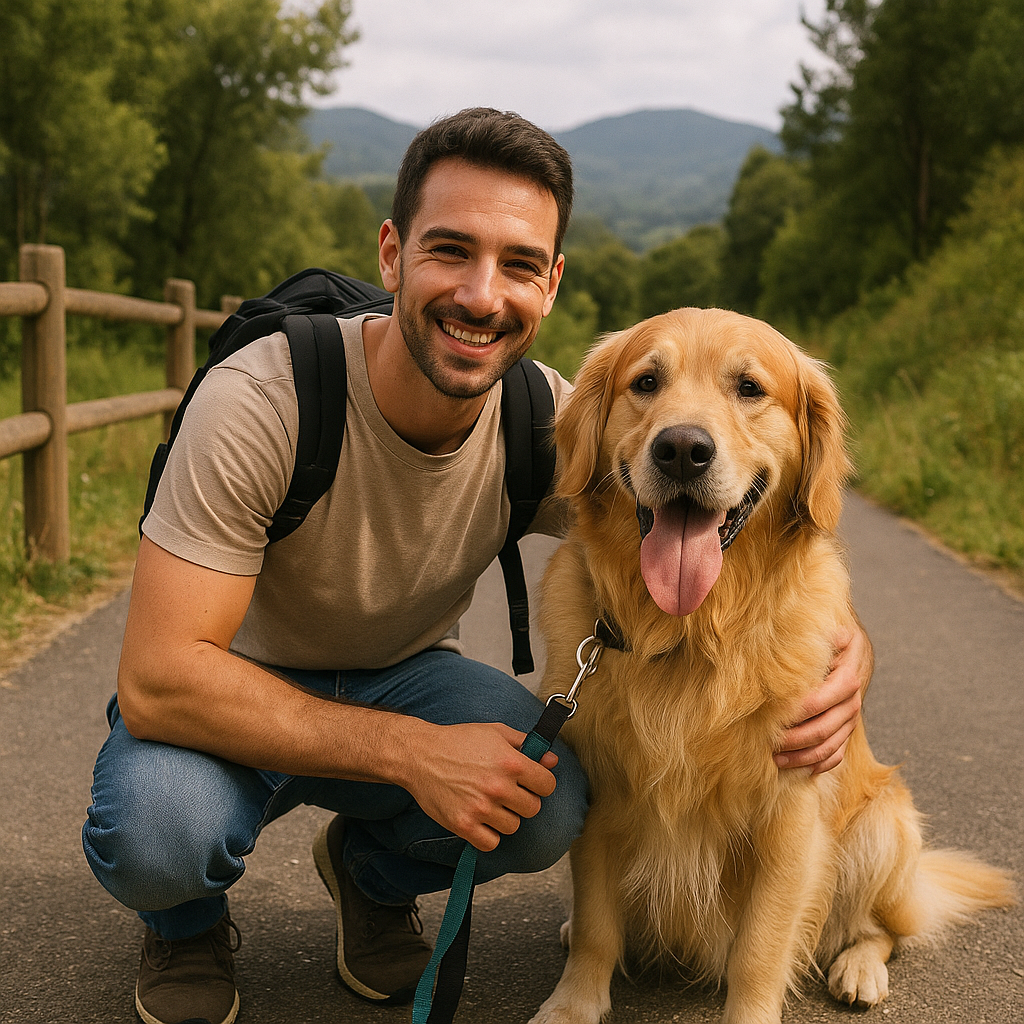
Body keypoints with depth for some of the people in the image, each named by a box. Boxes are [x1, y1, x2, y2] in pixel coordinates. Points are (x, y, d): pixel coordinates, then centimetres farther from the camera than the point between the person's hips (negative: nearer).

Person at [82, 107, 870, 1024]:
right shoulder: (257, 404, -30)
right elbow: (159, 679, -31)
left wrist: (841, 641, -30)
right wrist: (411, 752, -37)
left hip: (403, 677, 3)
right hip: (240, 696, -3)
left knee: (547, 801, -27)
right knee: (159, 825, -35)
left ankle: (371, 874, 9)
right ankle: (188, 918, 5)